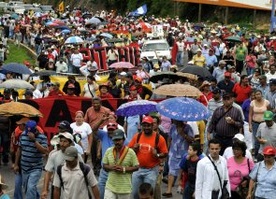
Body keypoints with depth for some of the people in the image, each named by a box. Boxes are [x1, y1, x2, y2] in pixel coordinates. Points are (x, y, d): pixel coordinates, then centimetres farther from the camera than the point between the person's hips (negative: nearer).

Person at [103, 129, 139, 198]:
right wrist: (111, 167, -13)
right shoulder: (108, 151, 3)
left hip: (124, 187, -2)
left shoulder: (130, 152, -7)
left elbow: (136, 167, -4)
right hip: (110, 186, 2)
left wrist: (124, 169, -18)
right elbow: (104, 165, 9)